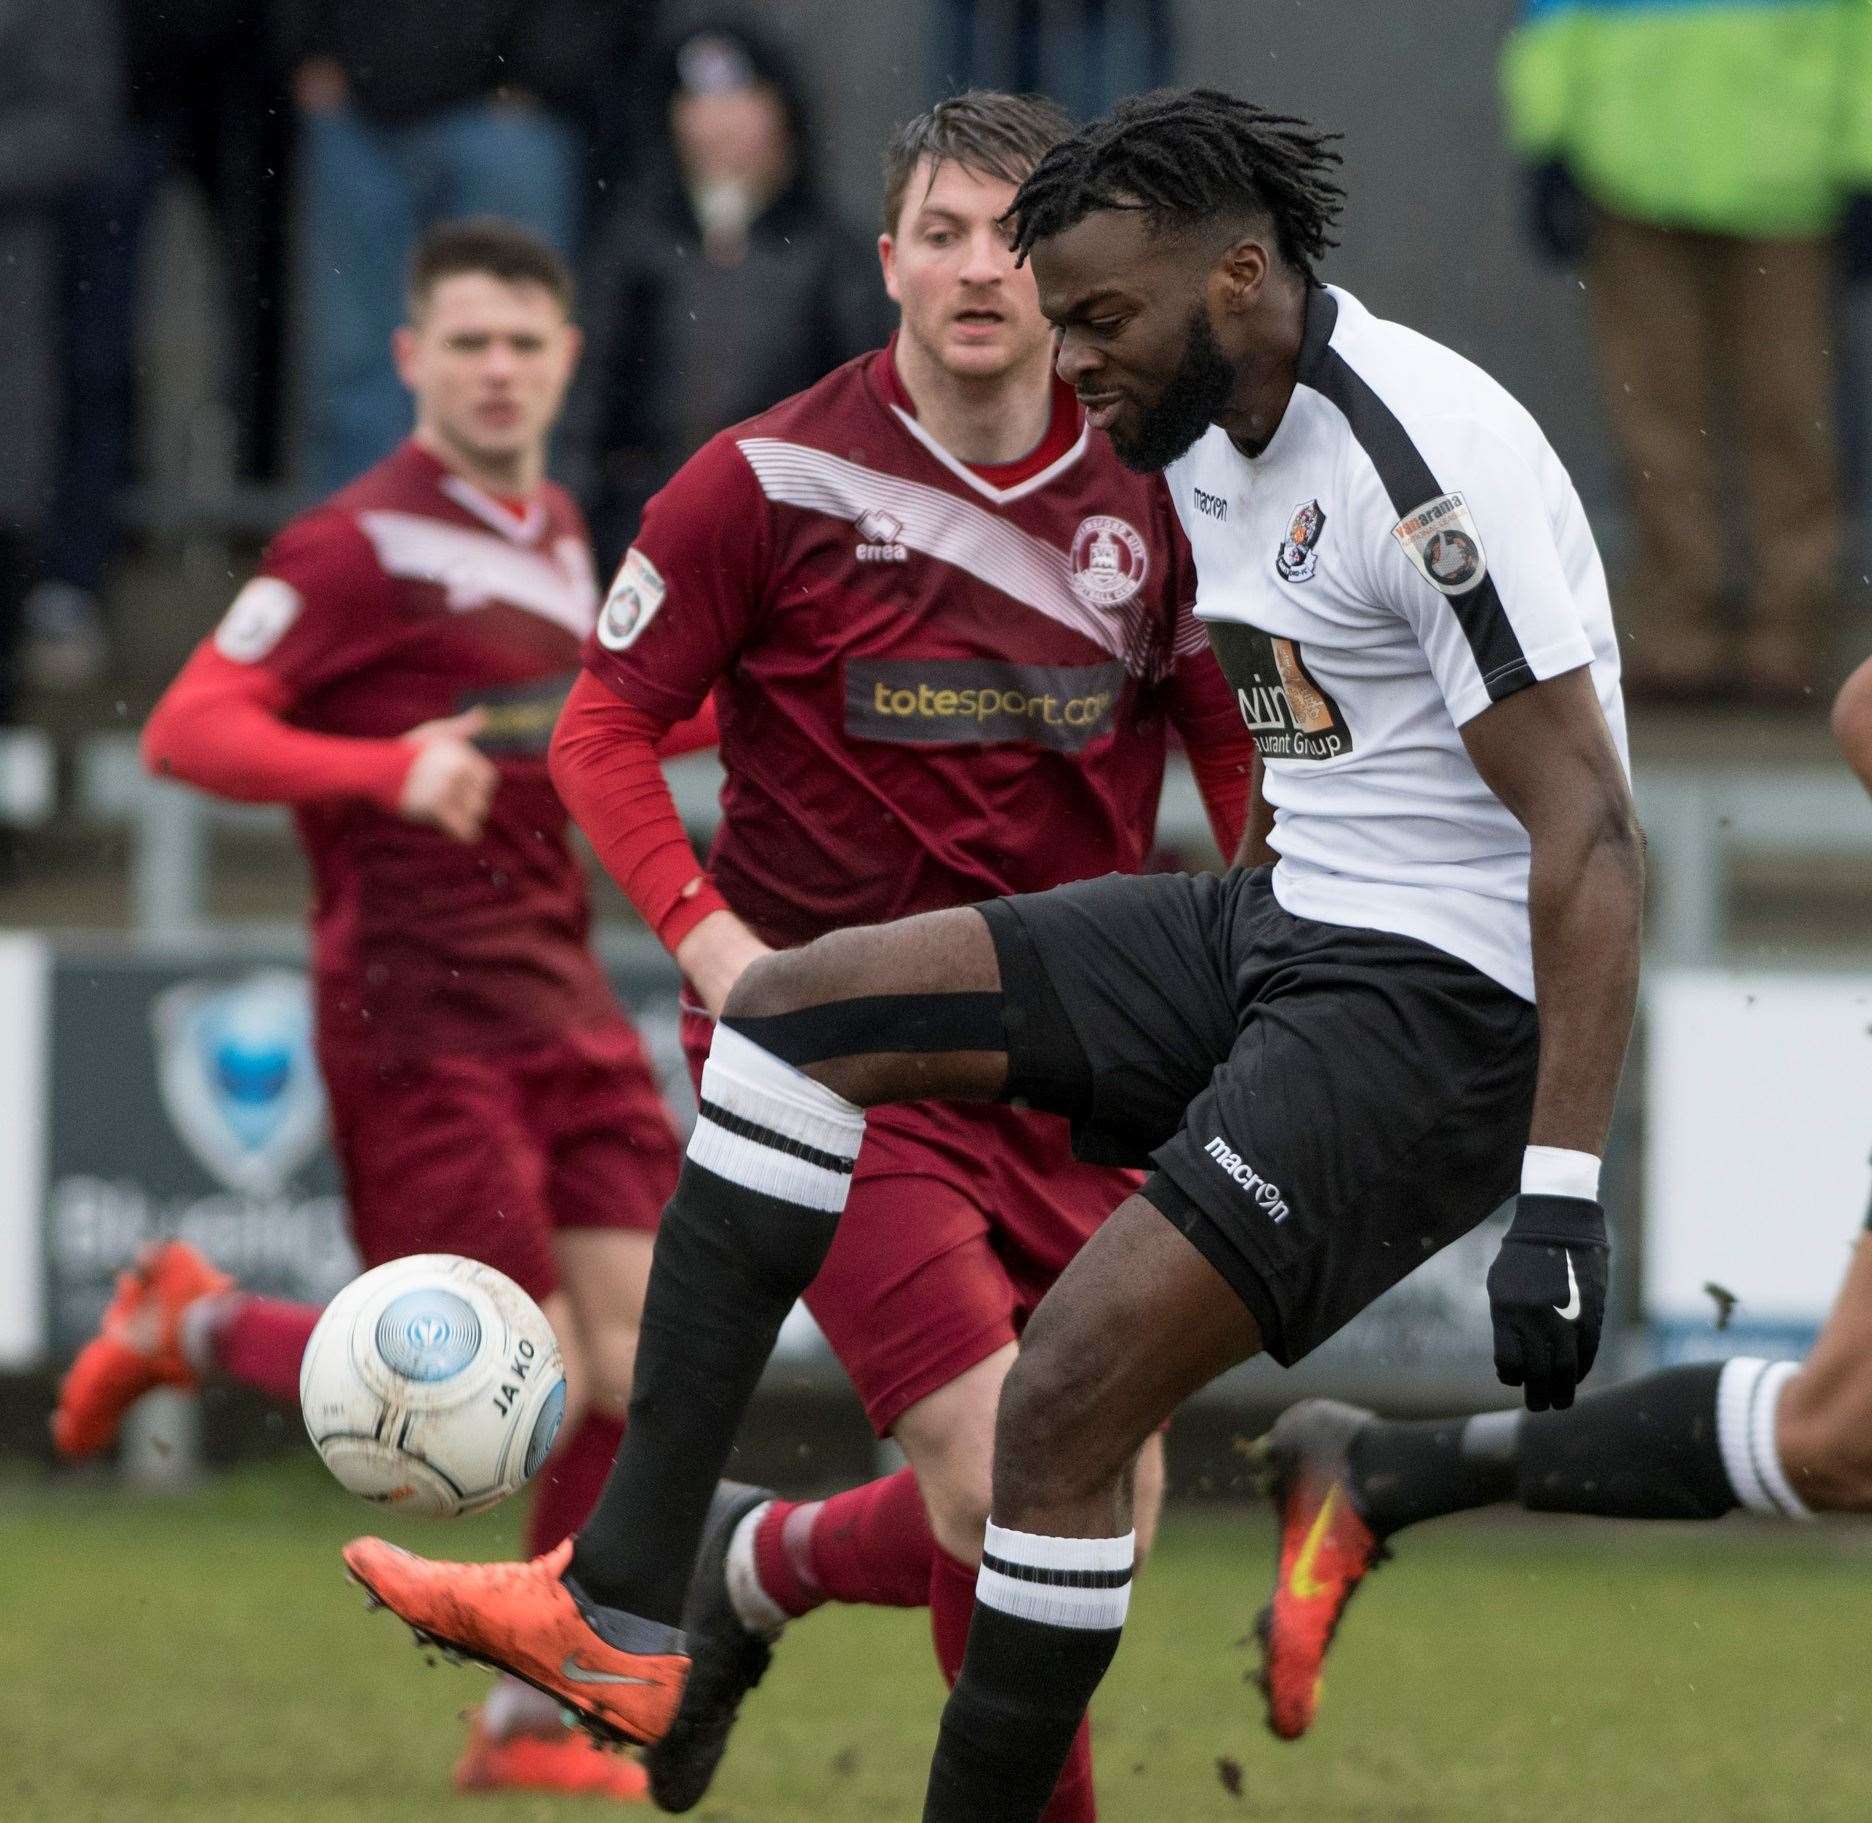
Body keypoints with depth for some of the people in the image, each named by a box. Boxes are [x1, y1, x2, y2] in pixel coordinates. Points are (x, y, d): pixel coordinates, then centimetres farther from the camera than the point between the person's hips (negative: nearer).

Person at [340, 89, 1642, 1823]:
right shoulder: (1212, 450, 9)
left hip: (1451, 1000, -10)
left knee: (1066, 1396, -21)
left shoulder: (1423, 463, -20)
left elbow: (1592, 838, -23)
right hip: (1278, 924, 10)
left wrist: (1560, 1199, -28)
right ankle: (620, 1611, -3)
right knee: (796, 1005, 3)